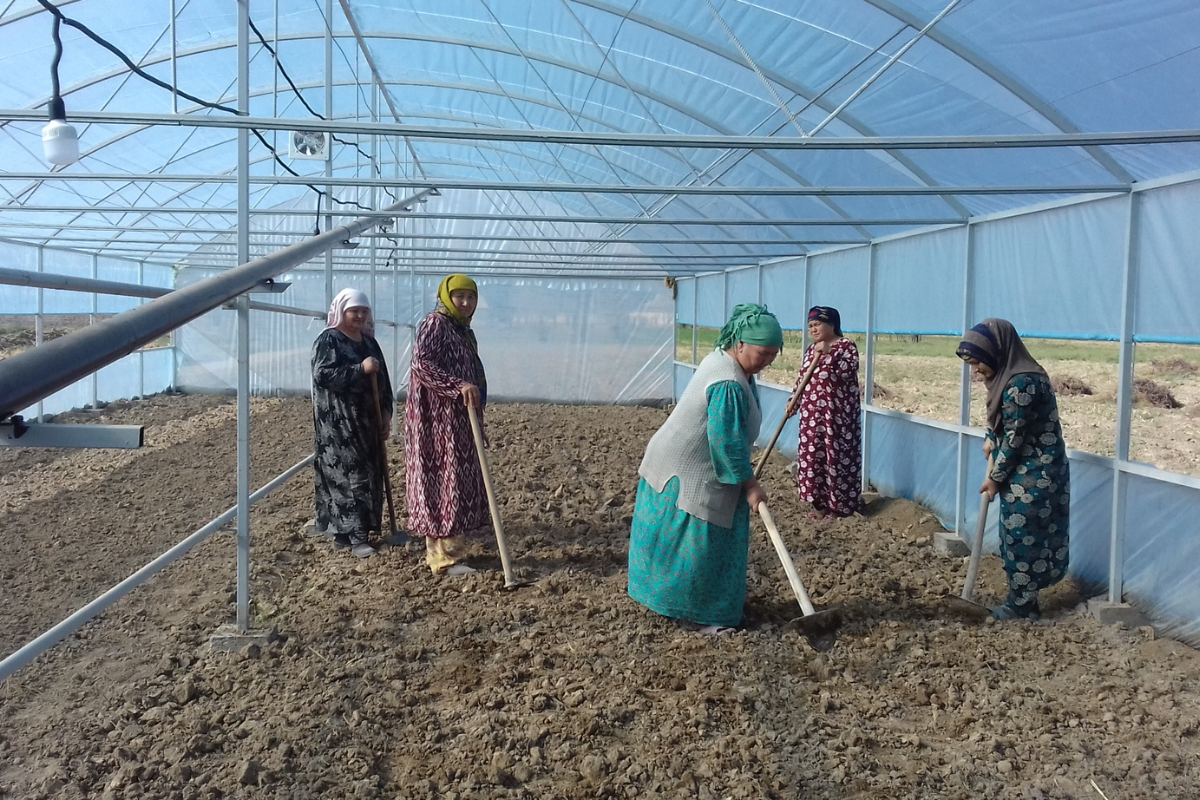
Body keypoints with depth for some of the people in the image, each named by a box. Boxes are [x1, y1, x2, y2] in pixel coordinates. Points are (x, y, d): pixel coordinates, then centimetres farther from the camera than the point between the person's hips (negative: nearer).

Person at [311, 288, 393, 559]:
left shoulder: (369, 341, 14)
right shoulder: (328, 340, -8)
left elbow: (382, 379, 16)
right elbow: (323, 375, -21)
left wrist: (386, 412, 8)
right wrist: (360, 369, -24)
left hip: (367, 418, 8)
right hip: (338, 421, -8)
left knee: (369, 473, 9)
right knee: (347, 474, -8)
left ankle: (346, 529, 20)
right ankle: (353, 535, -5)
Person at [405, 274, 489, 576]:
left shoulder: (466, 332, 19)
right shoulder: (434, 324, -9)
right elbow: (421, 365, -23)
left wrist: (478, 417, 23)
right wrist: (459, 387, -33)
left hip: (459, 421, 10)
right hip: (436, 420, -10)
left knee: (458, 480, 11)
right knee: (444, 481, -9)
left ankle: (438, 551, 19)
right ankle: (446, 558, -6)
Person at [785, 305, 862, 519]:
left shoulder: (846, 346, -8)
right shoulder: (811, 349, 13)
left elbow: (846, 372, -24)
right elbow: (802, 378, 19)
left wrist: (827, 354, -28)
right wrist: (793, 401, 11)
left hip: (838, 414, -7)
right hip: (812, 415, 7)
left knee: (837, 457, -2)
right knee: (812, 457, 9)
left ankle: (840, 506, 9)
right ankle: (822, 503, 21)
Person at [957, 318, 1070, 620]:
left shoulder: (1022, 384, -25)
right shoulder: (1010, 377, 6)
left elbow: (1015, 438, -20)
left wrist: (995, 478, -10)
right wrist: (990, 439, 7)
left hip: (1033, 477, -10)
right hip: (1023, 474, 10)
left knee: (1022, 539, 2)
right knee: (1017, 537, 16)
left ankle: (1021, 607, 15)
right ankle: (1023, 602, 27)